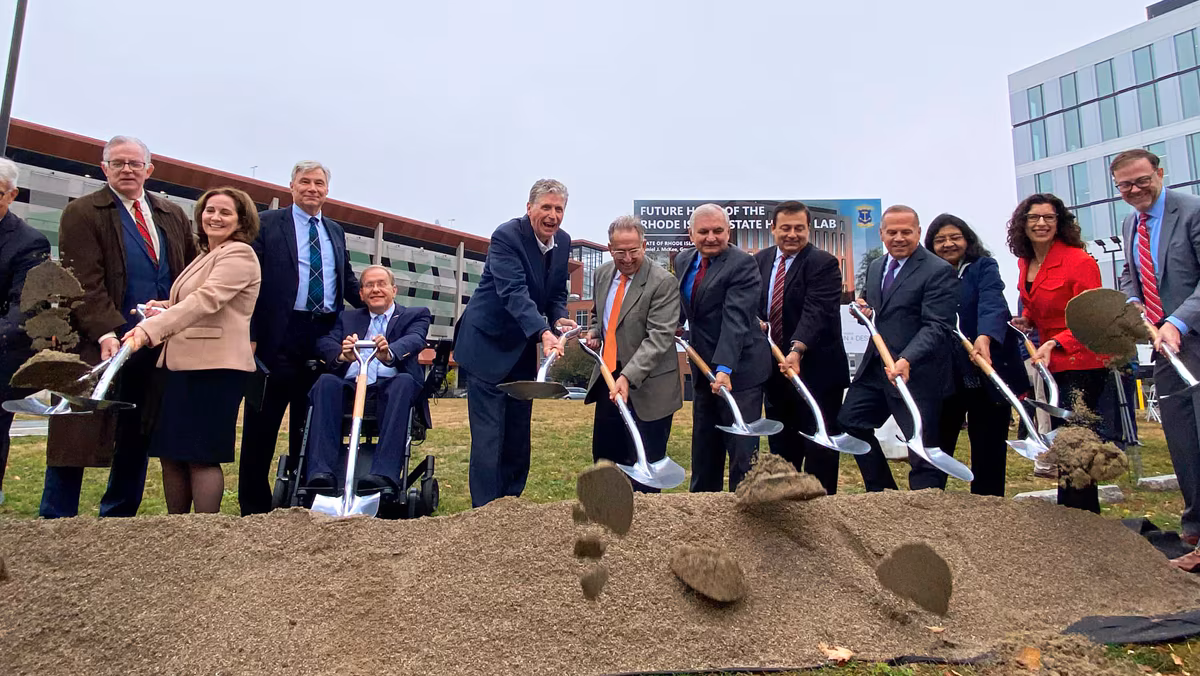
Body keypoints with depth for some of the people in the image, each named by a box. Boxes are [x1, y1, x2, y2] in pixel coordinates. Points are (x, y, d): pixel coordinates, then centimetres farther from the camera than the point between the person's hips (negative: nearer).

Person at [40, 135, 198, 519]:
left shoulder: (173, 216, 15)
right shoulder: (81, 213, 0)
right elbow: (85, 283, -10)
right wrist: (106, 332, -22)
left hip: (158, 345, 5)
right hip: (102, 342, -4)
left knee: (137, 440, 11)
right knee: (76, 441, 0)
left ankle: (117, 520, 23)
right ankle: (55, 520, 10)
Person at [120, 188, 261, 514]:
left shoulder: (239, 254, -9)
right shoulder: (205, 257, 22)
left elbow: (205, 300, -22)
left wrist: (149, 330, -30)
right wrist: (165, 307, 14)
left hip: (214, 366, -9)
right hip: (182, 364, 9)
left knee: (201, 457, -5)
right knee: (171, 453, 11)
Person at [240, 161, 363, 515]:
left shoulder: (335, 231, 18)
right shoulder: (267, 223, 3)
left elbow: (348, 281, 22)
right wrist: (250, 334, -12)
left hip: (323, 336, 5)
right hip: (279, 336, -4)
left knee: (310, 420, 10)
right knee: (263, 421, 2)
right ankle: (254, 505, 12)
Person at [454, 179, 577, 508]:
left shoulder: (563, 241, 2)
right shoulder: (506, 237, -20)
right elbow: (514, 293, -33)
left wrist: (559, 318, -11)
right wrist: (544, 333, -46)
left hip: (523, 350, 7)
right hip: (488, 346, -7)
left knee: (519, 439, 13)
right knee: (488, 439, -7)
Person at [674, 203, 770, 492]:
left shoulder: (742, 264, -16)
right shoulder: (683, 261, 8)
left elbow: (736, 319, -27)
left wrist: (724, 368, -34)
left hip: (739, 371, -8)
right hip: (703, 370, 8)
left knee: (742, 449, -2)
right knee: (703, 448, 18)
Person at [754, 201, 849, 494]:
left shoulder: (823, 263, -13)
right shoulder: (761, 260, 6)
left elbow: (816, 312, -25)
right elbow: (754, 304, 15)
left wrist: (797, 350, -38)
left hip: (817, 369, -6)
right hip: (776, 368, 6)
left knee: (819, 448, 4)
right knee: (781, 443, 17)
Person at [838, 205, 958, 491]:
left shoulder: (939, 271, -12)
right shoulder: (875, 267, 12)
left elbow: (937, 326, -20)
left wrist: (907, 360, -34)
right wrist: (862, 307, 3)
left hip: (916, 372, -8)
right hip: (875, 366, 8)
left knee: (923, 445, 1)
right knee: (850, 422, 12)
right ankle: (883, 492, 27)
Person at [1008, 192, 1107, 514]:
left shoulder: (1079, 261, -16)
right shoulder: (1025, 262, 7)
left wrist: (1054, 343, -29)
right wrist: (1026, 320, 2)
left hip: (1082, 363, -8)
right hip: (1052, 364, 8)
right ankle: (1087, 515, 29)